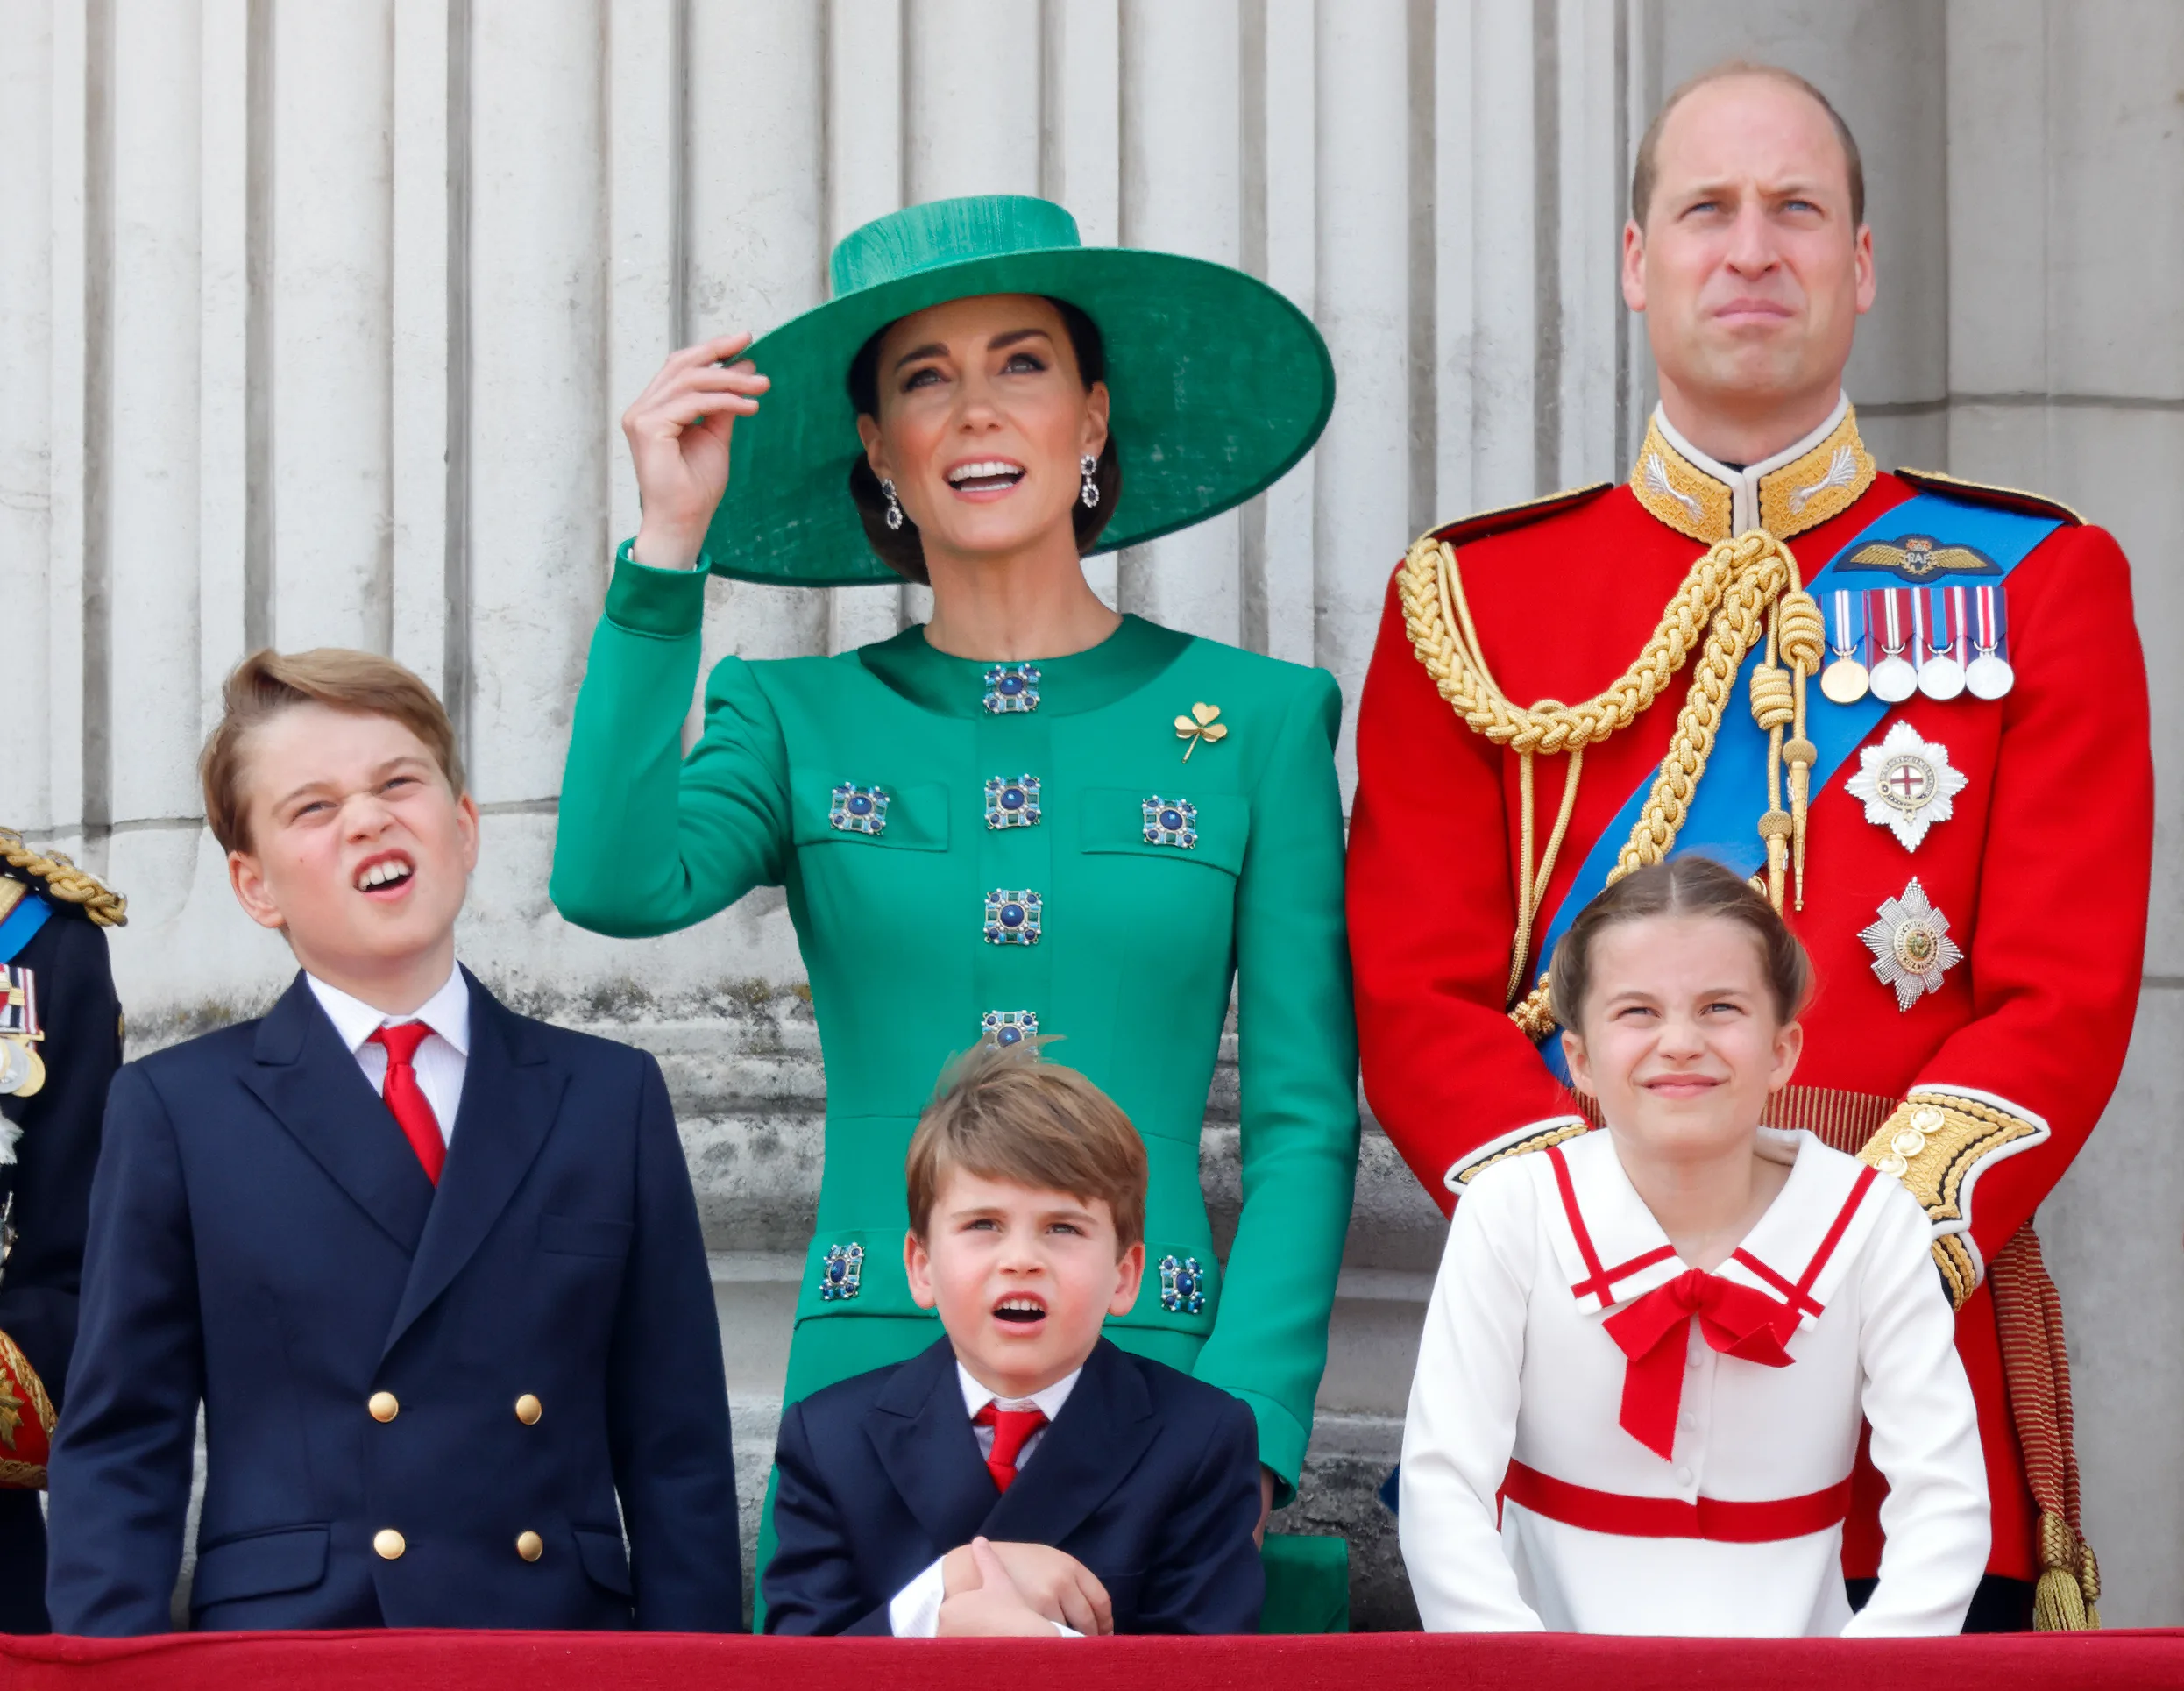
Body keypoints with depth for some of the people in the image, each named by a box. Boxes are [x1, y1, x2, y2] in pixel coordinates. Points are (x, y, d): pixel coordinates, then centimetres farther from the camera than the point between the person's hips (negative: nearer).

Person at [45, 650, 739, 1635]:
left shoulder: (611, 1099, 11)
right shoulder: (176, 1111, 7)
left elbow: (678, 1453, 9)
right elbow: (119, 1451, 5)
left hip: (565, 1659, 2)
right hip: (285, 1655, -2)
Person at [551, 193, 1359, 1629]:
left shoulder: (1256, 718, 5)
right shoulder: (797, 719, 8)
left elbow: (1306, 1120, 3)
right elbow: (616, 886, -12)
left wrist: (1245, 1430, -7)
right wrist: (670, 545, -11)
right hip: (870, 1396, 1)